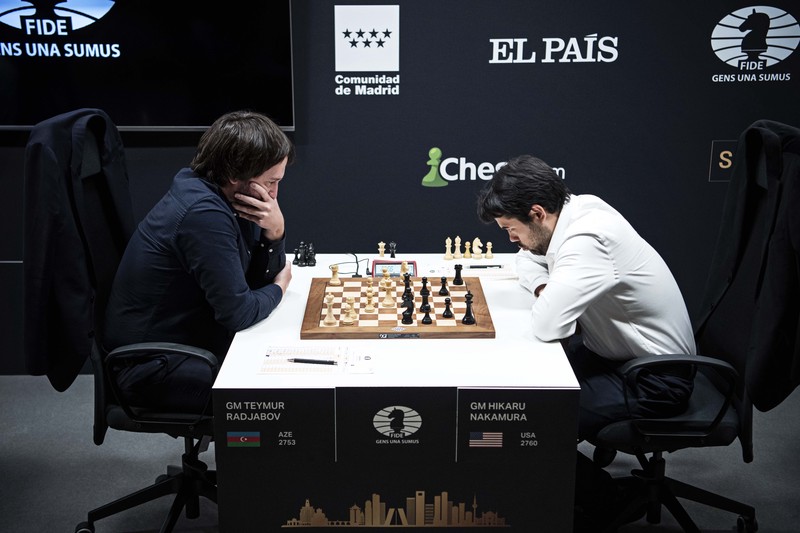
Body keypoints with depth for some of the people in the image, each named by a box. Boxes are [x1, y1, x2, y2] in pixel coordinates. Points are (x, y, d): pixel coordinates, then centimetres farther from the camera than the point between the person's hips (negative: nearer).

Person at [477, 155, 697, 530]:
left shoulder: (588, 238, -29)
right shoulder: (575, 211, -3)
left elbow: (546, 326, -36)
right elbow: (527, 259, 16)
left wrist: (549, 300, -13)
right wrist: (546, 289, -5)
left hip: (656, 378, -9)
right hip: (616, 350, 9)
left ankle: (599, 502, 6)